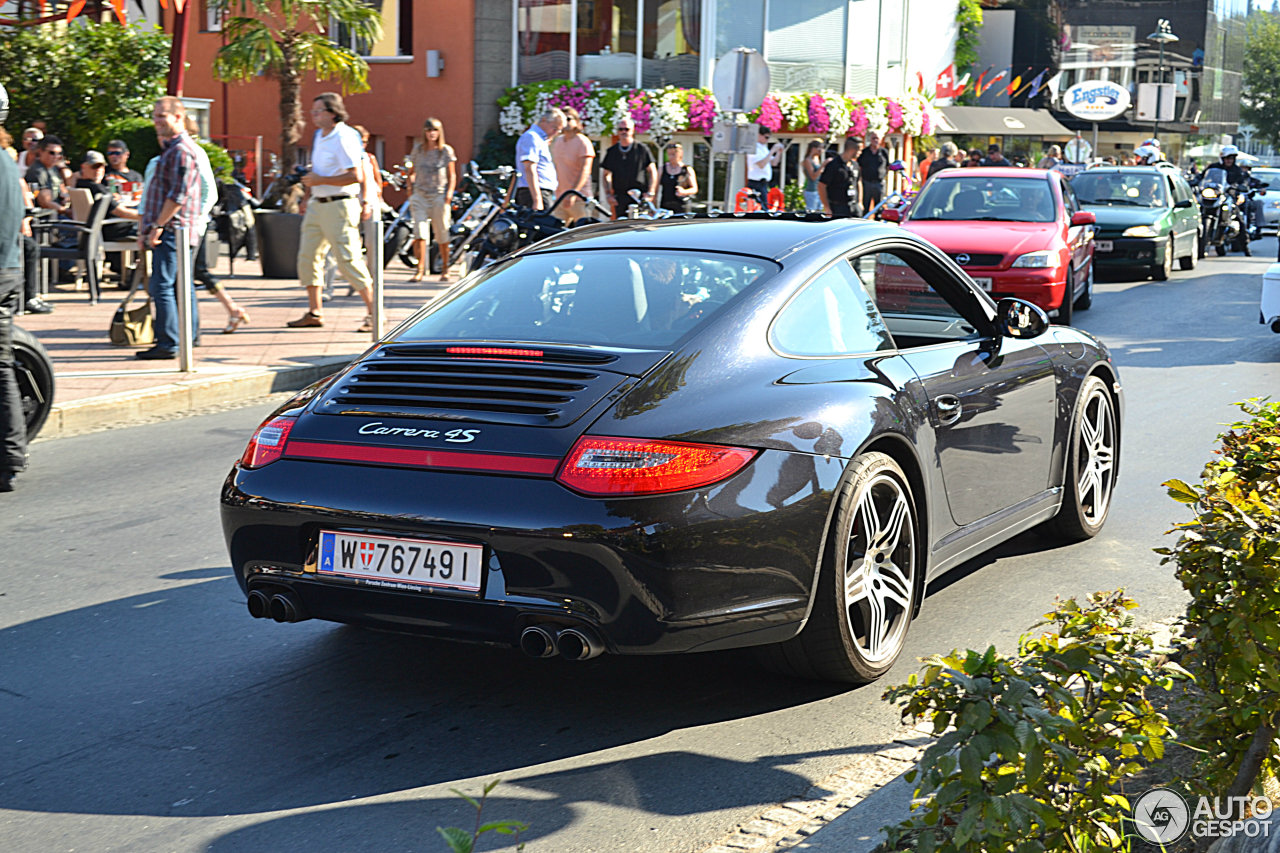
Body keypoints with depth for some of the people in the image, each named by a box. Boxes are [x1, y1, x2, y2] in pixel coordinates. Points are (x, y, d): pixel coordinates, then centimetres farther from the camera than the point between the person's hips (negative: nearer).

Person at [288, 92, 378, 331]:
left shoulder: (344, 138, -15)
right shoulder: (319, 136, 13)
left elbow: (355, 176, -22)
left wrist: (320, 180, -21)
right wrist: (308, 197, 23)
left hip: (339, 206, -9)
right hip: (317, 205, 9)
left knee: (348, 260, -9)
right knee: (307, 256, 9)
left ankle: (373, 313, -2)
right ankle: (315, 313, 17)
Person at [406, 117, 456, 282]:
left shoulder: (446, 151, 4)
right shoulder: (418, 149, 9)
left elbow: (452, 175, 7)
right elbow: (412, 171, 18)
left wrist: (450, 192, -7)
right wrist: (410, 189, 7)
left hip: (439, 196, -1)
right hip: (420, 195, 1)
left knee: (442, 234, 4)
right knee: (419, 232, -13)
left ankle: (445, 268, 20)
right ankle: (420, 269, -14)